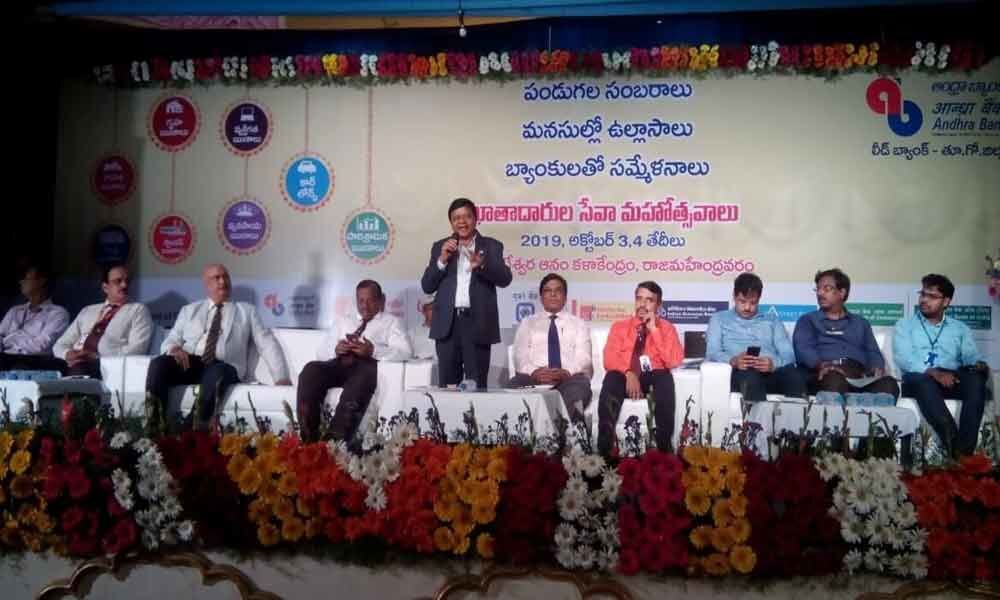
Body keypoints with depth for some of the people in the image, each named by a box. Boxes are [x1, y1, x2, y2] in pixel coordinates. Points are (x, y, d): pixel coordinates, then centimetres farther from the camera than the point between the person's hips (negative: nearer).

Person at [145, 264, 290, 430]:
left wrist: (281, 377, -3)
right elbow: (170, 340, 18)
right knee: (159, 363, -29)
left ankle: (201, 428, -45)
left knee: (217, 373, -39)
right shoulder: (189, 310, 25)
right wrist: (174, 348, -10)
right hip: (189, 363, 2)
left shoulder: (247, 311, 20)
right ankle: (154, 424, -37)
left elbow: (268, 344, 12)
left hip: (223, 367, -2)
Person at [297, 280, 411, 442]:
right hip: (338, 364, 4)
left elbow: (404, 352, 2)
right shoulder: (342, 322, 32)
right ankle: (309, 440, -32)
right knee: (310, 370, -29)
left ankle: (336, 442, -46)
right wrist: (335, 349, -2)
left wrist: (373, 350, -15)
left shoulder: (391, 321, 20)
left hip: (367, 365, -4)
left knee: (361, 376, -40)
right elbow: (321, 352, 23)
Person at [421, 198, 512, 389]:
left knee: (477, 385, -1)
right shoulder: (440, 247, 13)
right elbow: (427, 286, 7)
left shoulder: (491, 246, 8)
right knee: (447, 385, 3)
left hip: (477, 322, -2)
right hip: (448, 323, 2)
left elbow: (505, 278, -7)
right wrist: (442, 260, -8)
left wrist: (481, 264, -24)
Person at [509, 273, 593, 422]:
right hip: (534, 378, 1)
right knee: (515, 384, -37)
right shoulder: (527, 323, 25)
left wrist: (566, 372, -19)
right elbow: (520, 357, 10)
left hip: (569, 378, 0)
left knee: (579, 385, -39)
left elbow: (583, 358, 7)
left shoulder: (578, 324, 24)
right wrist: (534, 372, -16)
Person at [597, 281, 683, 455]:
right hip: (624, 377, 0)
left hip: (653, 377, 0)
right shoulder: (620, 326, 14)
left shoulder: (667, 328, 11)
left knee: (665, 378, -35)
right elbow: (610, 359, 0)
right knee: (612, 377, -34)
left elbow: (674, 362, -5)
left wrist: (654, 330, -9)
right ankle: (604, 450, -35)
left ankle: (664, 448, -34)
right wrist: (628, 373, -21)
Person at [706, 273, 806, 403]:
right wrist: (733, 360, -16)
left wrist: (774, 363, -12)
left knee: (792, 373, -35)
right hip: (741, 372, -2)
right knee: (750, 378, -40)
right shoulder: (719, 319, 24)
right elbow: (712, 353, 8)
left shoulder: (772, 320, 28)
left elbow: (788, 354, 13)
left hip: (772, 371, 2)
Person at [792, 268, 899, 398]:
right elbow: (803, 348, 3)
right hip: (826, 375, -2)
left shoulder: (861, 323, 31)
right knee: (835, 380, -41)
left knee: (888, 384, -32)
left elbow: (873, 352, 18)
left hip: (859, 376, 3)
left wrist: (877, 368, -7)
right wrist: (821, 365, -20)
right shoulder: (808, 320, 22)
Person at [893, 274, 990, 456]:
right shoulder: (905, 325, 14)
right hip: (918, 380, -2)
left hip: (952, 380, 2)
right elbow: (903, 359, -4)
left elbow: (971, 355, 8)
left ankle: (964, 448, -40)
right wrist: (933, 372, -21)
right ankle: (952, 440, -48)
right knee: (922, 380, -38)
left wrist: (979, 364, -18)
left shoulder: (960, 328, 24)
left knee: (976, 379, -31)